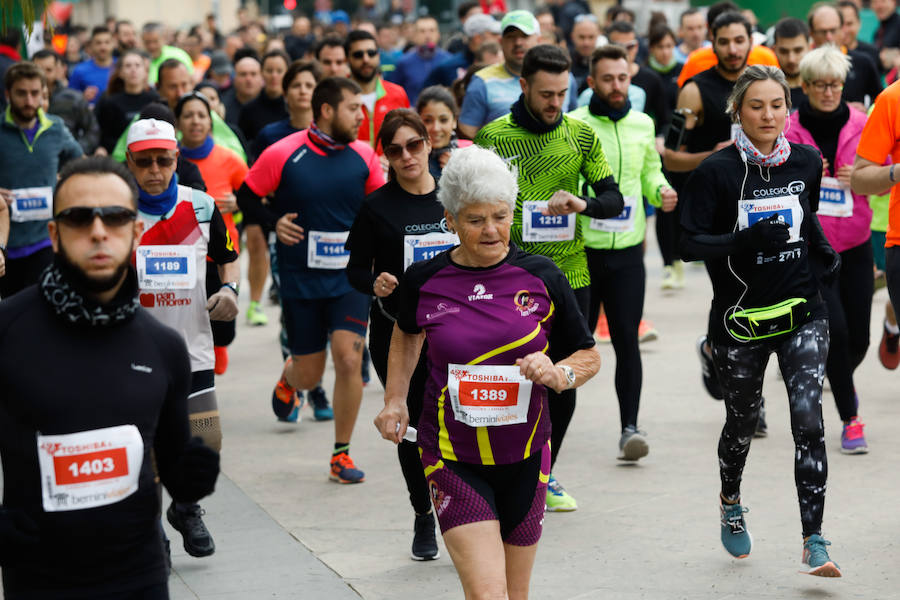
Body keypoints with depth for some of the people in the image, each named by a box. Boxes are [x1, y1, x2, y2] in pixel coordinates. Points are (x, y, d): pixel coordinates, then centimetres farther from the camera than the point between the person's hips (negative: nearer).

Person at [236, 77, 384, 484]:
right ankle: (289, 377, 47)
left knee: (350, 359, -13)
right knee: (309, 375, 6)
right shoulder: (283, 154, -9)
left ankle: (341, 454, 3)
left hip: (350, 277, 2)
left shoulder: (363, 156, 1)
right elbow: (246, 197, 3)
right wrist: (274, 222, -13)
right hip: (300, 279, -2)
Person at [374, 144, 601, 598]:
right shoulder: (423, 281, -4)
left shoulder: (541, 277, -5)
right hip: (454, 461, -2)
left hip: (524, 457, 2)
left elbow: (588, 357, 5)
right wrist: (395, 398, 12)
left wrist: (557, 374, -16)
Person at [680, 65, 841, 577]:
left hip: (802, 312, 2)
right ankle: (731, 502, 45)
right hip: (741, 317, -2)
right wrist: (747, 239, -26)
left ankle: (814, 540, -12)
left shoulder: (806, 161, 2)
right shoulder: (717, 170, -10)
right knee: (742, 421, 14)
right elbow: (690, 245, -12)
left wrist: (825, 251, 3)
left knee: (808, 418, -13)